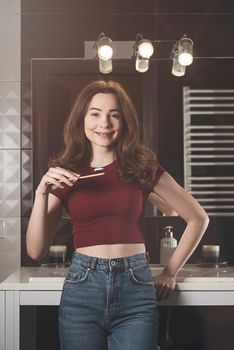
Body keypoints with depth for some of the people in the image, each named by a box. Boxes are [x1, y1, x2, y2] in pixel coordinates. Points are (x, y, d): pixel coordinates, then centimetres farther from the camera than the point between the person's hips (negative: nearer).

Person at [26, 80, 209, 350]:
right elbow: (35, 251, 3)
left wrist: (170, 271, 9)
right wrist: (42, 193, -8)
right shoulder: (64, 174, 6)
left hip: (137, 289, -1)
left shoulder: (143, 167, 3)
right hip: (81, 287, 1)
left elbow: (198, 218, 10)